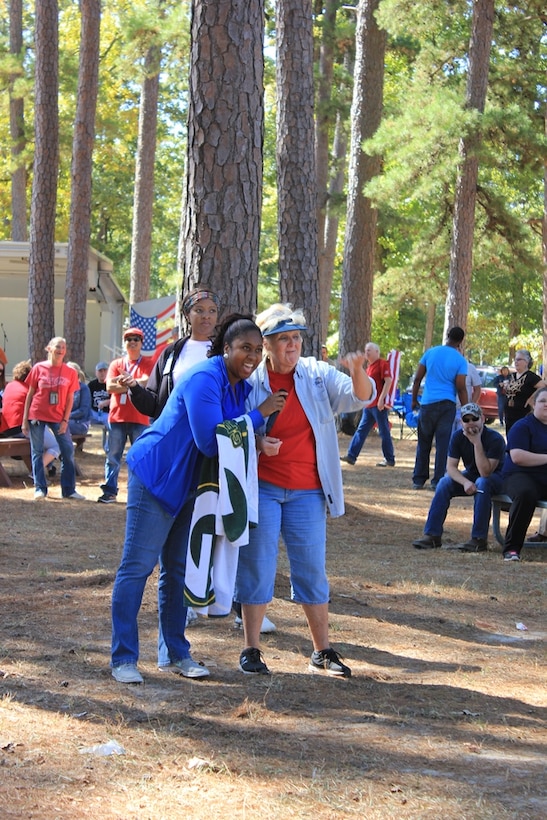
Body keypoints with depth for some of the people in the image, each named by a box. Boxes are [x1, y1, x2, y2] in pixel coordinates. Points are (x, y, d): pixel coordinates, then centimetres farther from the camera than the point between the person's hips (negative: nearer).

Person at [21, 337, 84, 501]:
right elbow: (30, 395, 3)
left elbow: (70, 399, 4)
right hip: (37, 415, -1)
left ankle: (69, 490, 4)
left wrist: (65, 420, -6)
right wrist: (25, 420, 0)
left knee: (68, 451, -3)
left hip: (58, 417, 1)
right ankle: (40, 488, 8)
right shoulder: (39, 368, -1)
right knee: (37, 452, 1)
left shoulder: (70, 372, 1)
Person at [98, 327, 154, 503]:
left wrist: (123, 383, -14)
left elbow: (146, 382, -13)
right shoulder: (116, 364, 11)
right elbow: (110, 387, -3)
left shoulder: (147, 364, 5)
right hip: (117, 416, 2)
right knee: (113, 456, 4)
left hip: (139, 419, -2)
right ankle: (109, 491, 9)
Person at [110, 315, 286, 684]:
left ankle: (175, 653, 22)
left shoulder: (242, 388, 4)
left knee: (179, 569, 14)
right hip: (155, 478, -9)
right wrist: (260, 414, -25)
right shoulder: (204, 379, -23)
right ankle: (123, 658, -1)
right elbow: (211, 441, -28)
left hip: (189, 486, 9)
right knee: (137, 566, -5)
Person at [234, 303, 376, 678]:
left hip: (307, 491, 2)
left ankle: (323, 651, 16)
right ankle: (251, 650, 11)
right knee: (257, 568, 2)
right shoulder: (251, 380, -5)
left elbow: (360, 397, -10)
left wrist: (357, 373, -32)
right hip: (262, 487, -2)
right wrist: (255, 442, -17)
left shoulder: (318, 375, 0)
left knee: (313, 570, 7)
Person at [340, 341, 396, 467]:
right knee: (361, 430, 7)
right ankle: (351, 456, 7)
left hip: (379, 405, -9)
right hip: (369, 405, 9)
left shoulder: (382, 364, -8)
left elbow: (388, 381, -16)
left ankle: (390, 459, 4)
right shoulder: (370, 366, 18)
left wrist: (381, 399, -21)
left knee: (384, 432, -2)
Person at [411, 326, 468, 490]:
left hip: (427, 403, 2)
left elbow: (417, 379, 5)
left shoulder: (431, 353, 4)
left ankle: (418, 479, 12)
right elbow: (461, 388, -6)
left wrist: (414, 400, 16)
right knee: (443, 443, 1)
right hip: (447, 404, -2)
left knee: (423, 443, 11)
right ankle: (438, 481, -1)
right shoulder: (460, 360, -4)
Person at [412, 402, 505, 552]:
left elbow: (485, 472, -32)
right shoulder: (458, 437, -10)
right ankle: (432, 535, -20)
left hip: (495, 477, -5)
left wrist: (477, 443, -37)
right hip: (470, 476, 5)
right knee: (444, 483, -21)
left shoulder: (495, 439, -25)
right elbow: (451, 467, -13)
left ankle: (479, 539, -34)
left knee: (482, 483, -37)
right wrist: (465, 482, -33)